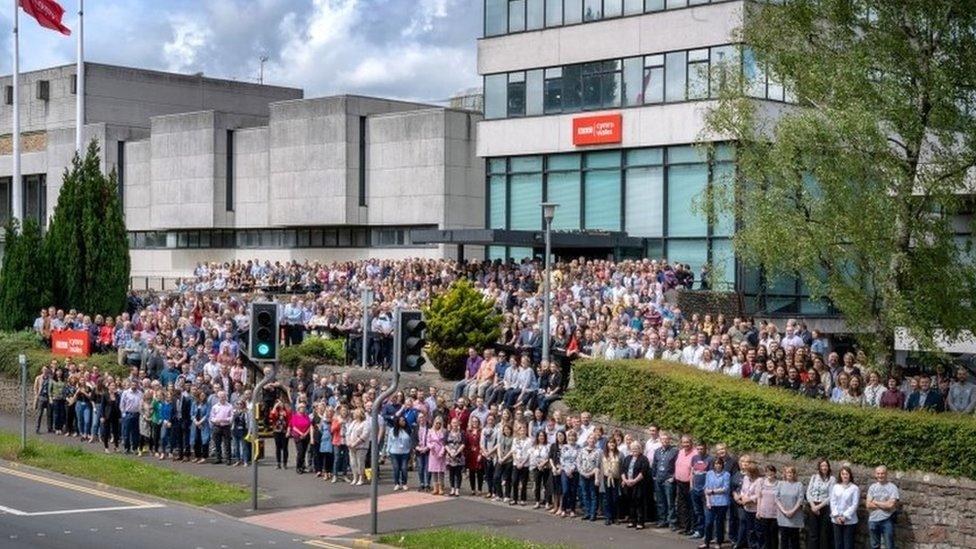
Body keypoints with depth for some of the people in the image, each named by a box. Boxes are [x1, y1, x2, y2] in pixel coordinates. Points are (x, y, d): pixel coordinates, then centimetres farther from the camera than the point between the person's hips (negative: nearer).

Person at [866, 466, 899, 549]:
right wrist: (884, 504, -11)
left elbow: (891, 505, -15)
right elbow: (869, 505, -3)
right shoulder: (872, 487, 6)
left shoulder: (892, 487, -5)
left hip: (887, 520, -4)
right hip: (873, 520, 4)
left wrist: (875, 502, -6)